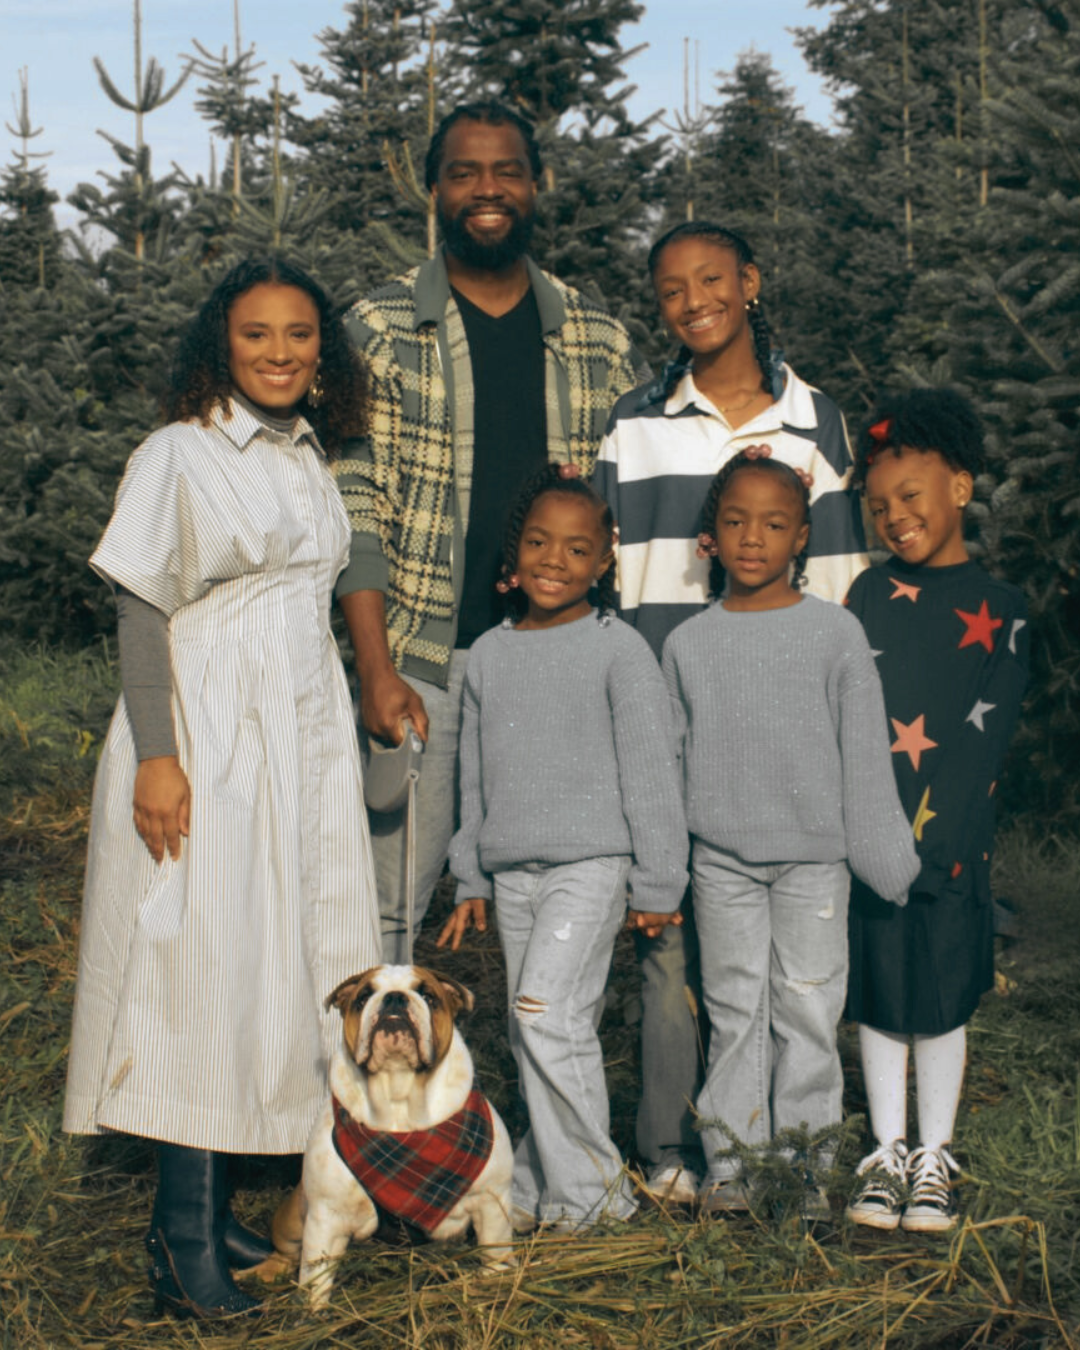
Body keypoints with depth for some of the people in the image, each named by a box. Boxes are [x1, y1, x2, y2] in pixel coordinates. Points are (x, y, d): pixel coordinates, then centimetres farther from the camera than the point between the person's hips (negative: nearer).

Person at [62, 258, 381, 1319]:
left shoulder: (311, 458, 14)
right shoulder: (177, 456, -7)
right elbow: (143, 615, -10)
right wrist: (156, 755, -18)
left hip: (304, 733, 7)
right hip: (207, 740, -7)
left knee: (279, 962, 7)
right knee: (204, 971, -7)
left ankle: (217, 1201, 16)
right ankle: (185, 1238, -1)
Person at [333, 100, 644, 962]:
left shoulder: (597, 339, 9)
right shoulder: (381, 329, 1)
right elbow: (356, 509, -4)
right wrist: (376, 668, -13)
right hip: (423, 659, -2)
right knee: (392, 893, 1)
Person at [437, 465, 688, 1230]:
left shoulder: (617, 650, -5)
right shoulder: (490, 654, 11)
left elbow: (650, 771, -5)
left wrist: (657, 883, -5)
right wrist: (472, 880, 17)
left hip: (591, 861, -5)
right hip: (512, 871, 5)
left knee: (548, 1015, -16)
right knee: (550, 1032, 10)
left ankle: (589, 1187, -4)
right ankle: (545, 1187, 19)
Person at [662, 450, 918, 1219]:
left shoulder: (836, 634, -1)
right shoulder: (689, 644, 4)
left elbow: (866, 758, 1)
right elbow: (669, 761, 9)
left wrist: (889, 861, 0)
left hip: (814, 857, -1)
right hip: (722, 859, 1)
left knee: (808, 1009, 2)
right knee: (735, 1010, 6)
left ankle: (805, 1162, 12)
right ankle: (731, 1160, 15)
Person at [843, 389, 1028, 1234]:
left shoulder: (998, 612, 1)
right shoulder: (869, 597, 7)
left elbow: (982, 744, -5)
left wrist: (932, 842, -13)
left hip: (951, 848, -2)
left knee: (942, 1001, 5)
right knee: (878, 997, 8)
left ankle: (934, 1159, 20)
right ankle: (887, 1154, 21)